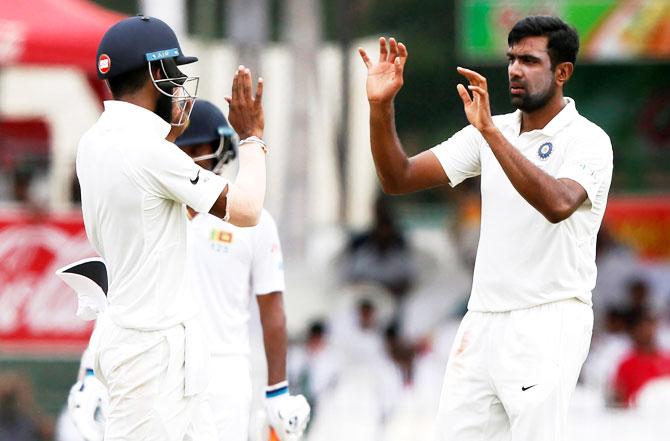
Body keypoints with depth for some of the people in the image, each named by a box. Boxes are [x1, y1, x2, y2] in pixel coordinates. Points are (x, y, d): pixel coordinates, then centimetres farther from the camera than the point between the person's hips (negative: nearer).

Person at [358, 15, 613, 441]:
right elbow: (399, 178, 9)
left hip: (549, 322, -6)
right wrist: (381, 106, -7)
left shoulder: (587, 140, -8)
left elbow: (557, 204, -29)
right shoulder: (492, 133, 12)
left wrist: (489, 130, -33)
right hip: (483, 321, 6)